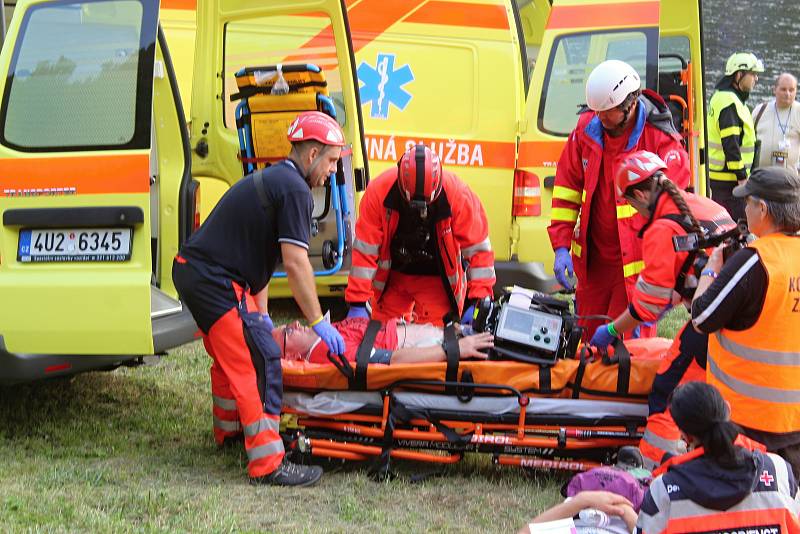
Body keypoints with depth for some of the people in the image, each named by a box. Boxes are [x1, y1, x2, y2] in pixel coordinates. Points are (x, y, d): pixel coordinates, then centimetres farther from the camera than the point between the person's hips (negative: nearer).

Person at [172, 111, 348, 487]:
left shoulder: (270, 180, 19)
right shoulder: (294, 189, -12)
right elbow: (295, 263, -18)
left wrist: (261, 314, 25)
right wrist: (318, 321, -11)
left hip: (192, 271, 11)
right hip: (214, 282, -11)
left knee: (231, 353, 27)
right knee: (259, 360, -12)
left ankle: (229, 428, 46)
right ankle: (268, 465, -15)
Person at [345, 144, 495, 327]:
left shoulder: (458, 195, -27)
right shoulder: (378, 191, -26)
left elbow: (478, 248, -19)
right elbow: (365, 250, -21)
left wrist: (478, 300, -25)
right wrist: (357, 303, -22)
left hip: (437, 279, -1)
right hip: (392, 276, 1)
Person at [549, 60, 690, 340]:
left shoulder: (662, 141, -14)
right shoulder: (586, 130, 1)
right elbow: (566, 189, 7)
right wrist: (561, 247, -1)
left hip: (638, 264, -5)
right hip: (593, 260, 5)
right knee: (588, 338, 14)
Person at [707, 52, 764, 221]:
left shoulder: (721, 97, 16)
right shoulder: (729, 102, -18)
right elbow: (730, 143, -23)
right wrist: (742, 176, -20)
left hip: (717, 175, 11)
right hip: (730, 180, -11)